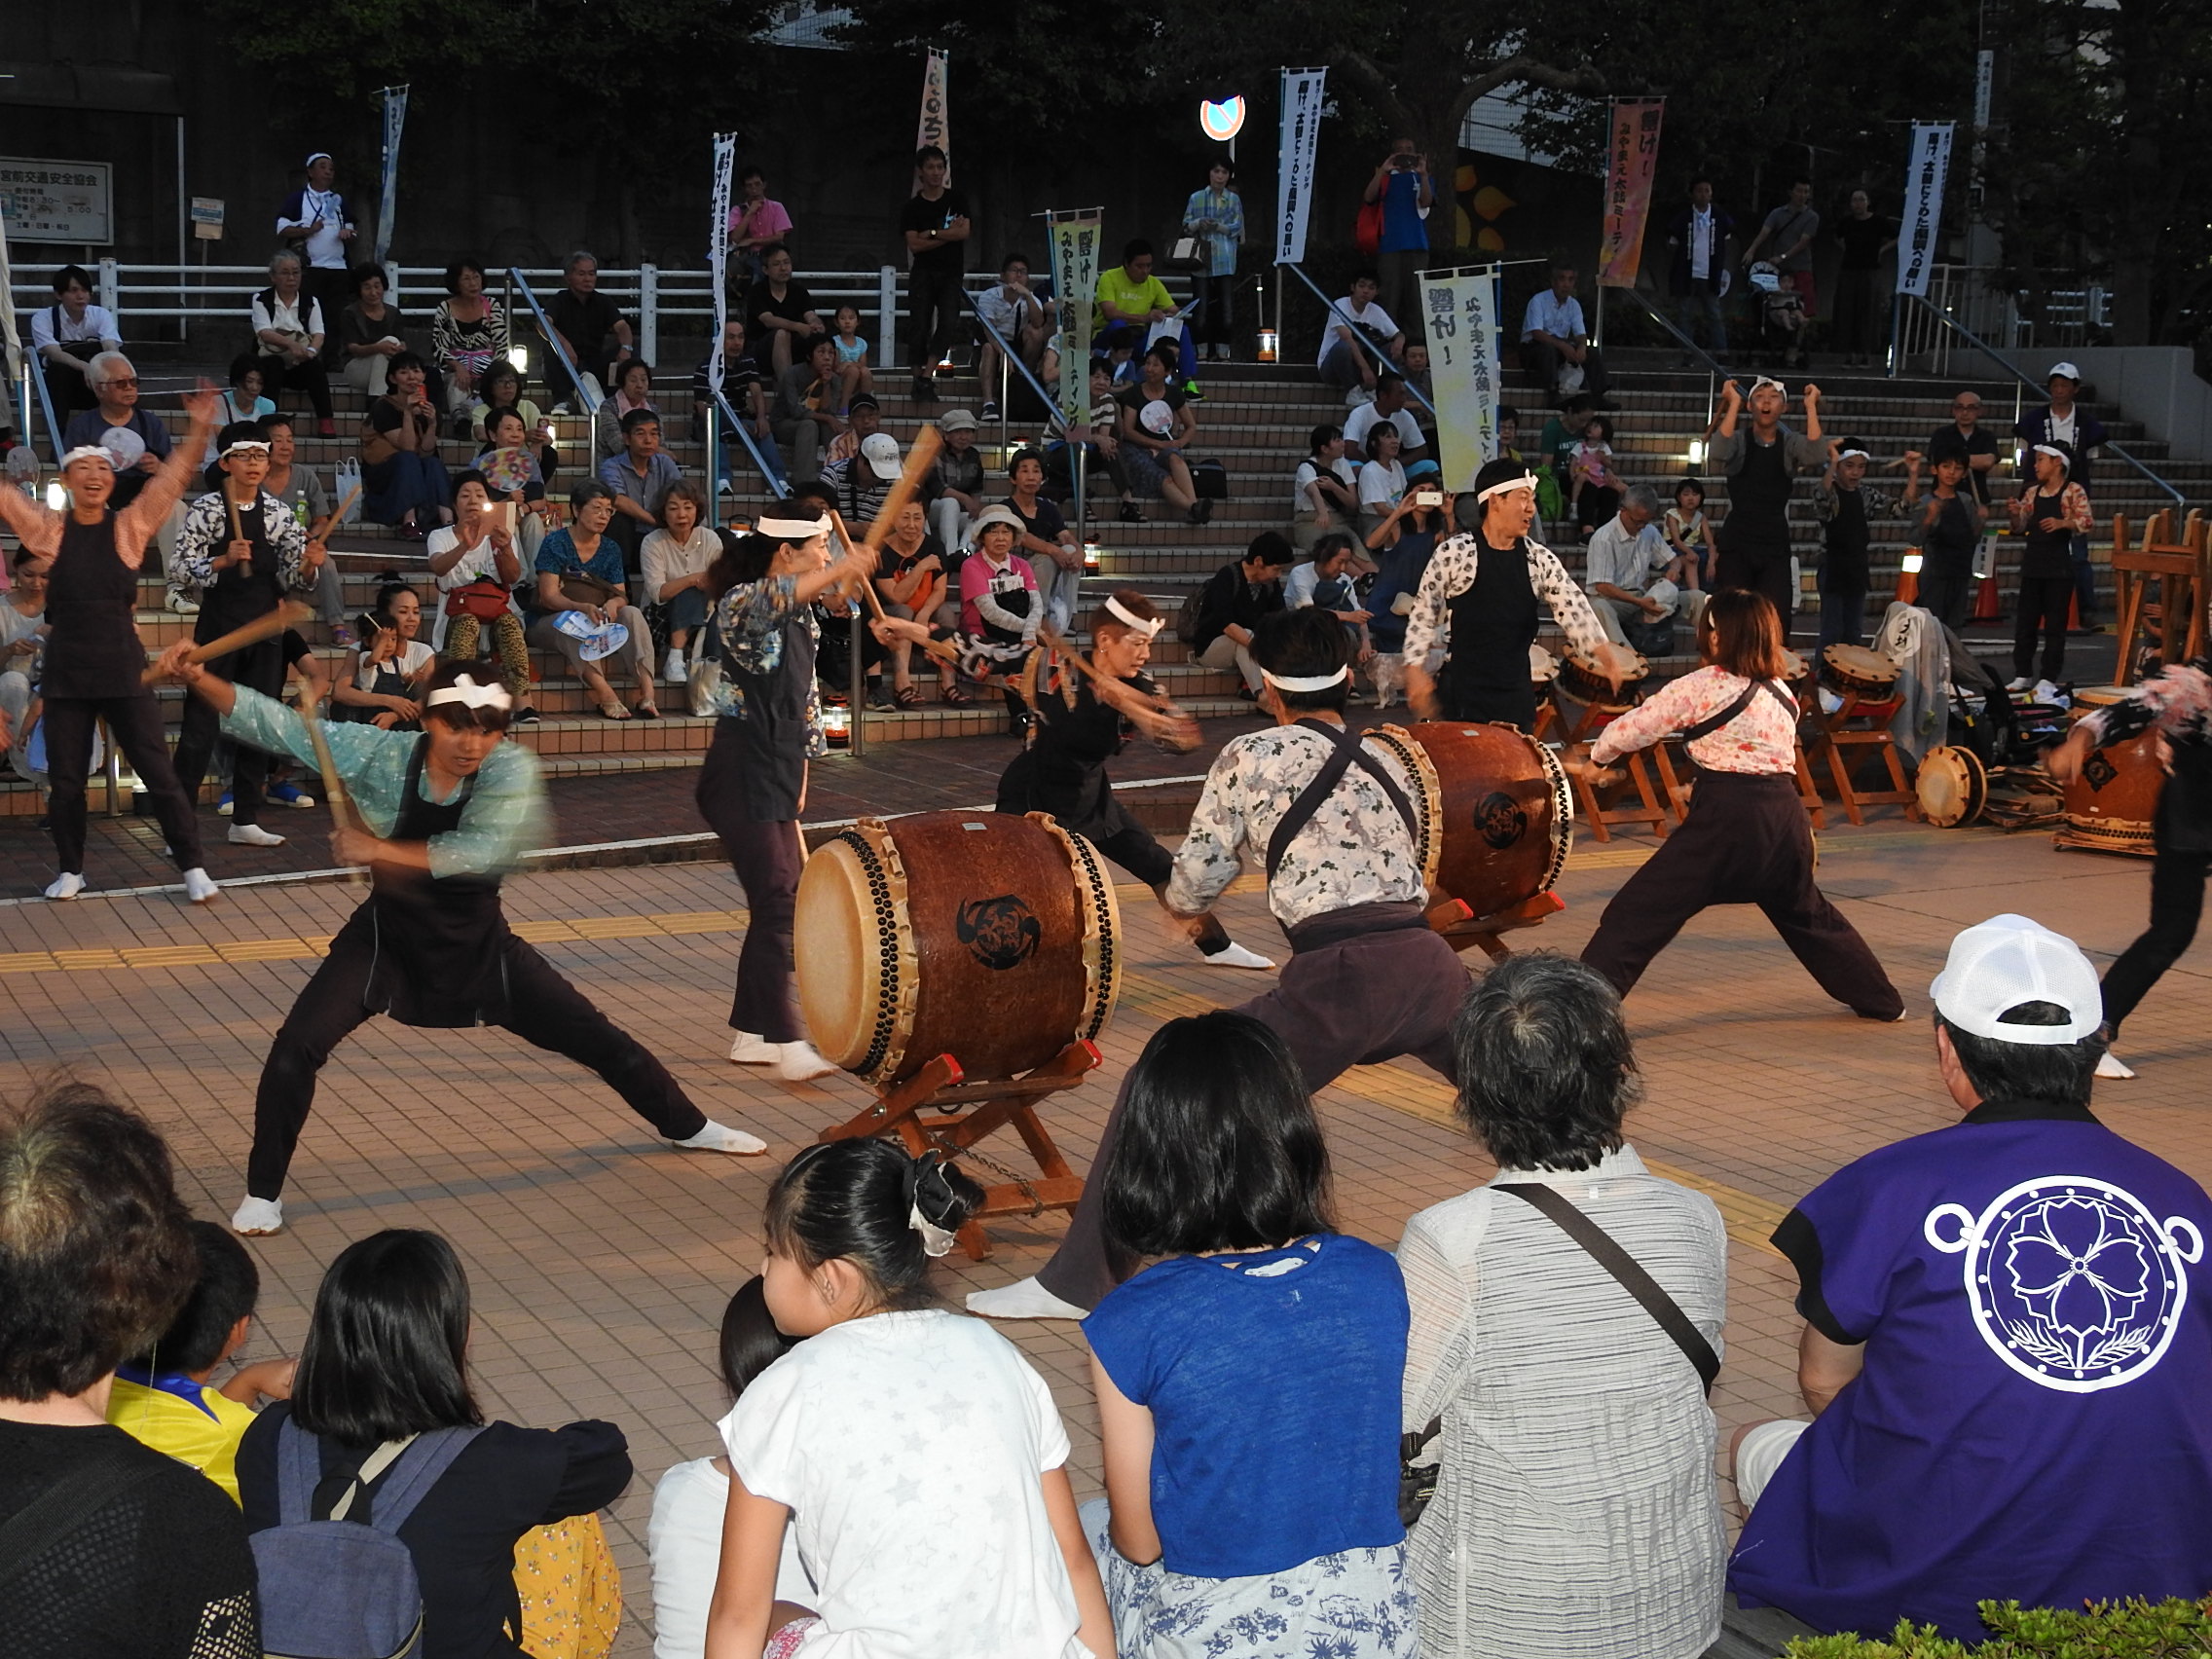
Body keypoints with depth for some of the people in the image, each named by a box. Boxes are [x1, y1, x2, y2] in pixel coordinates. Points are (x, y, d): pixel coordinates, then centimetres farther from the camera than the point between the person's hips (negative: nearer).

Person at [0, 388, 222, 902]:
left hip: (123, 668, -1)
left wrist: (199, 429, -13)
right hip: (66, 671, 1)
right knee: (65, 778, 7)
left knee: (158, 772, 1)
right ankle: (70, 870, 22)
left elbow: (173, 477, -2)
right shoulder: (48, 530, 4)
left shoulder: (130, 527, 3)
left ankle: (192, 867, 7)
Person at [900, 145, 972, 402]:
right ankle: (919, 376, 1)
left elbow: (964, 232, -7)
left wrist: (931, 233, -9)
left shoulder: (957, 200, 6)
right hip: (922, 273, 0)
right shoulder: (912, 207, 5)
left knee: (949, 322, -18)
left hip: (951, 273, 0)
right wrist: (948, 233, -9)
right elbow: (914, 244, -7)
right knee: (919, 327, -6)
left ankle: (926, 376, -18)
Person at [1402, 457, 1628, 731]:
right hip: (1461, 692, -4)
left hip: (1516, 692, 4)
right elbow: (1423, 614, -1)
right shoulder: (1454, 553, -6)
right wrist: (1416, 670, -8)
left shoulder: (1540, 560, 5)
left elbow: (1572, 608, -5)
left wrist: (1603, 651, -21)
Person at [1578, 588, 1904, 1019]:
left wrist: (1597, 756, 18)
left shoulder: (1703, 686, -6)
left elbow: (1632, 728, 0)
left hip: (1727, 820, -7)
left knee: (1634, 917, -6)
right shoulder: (1782, 695, 14)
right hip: (1784, 813, 7)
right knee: (1807, 913, 31)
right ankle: (1881, 1001, 43)